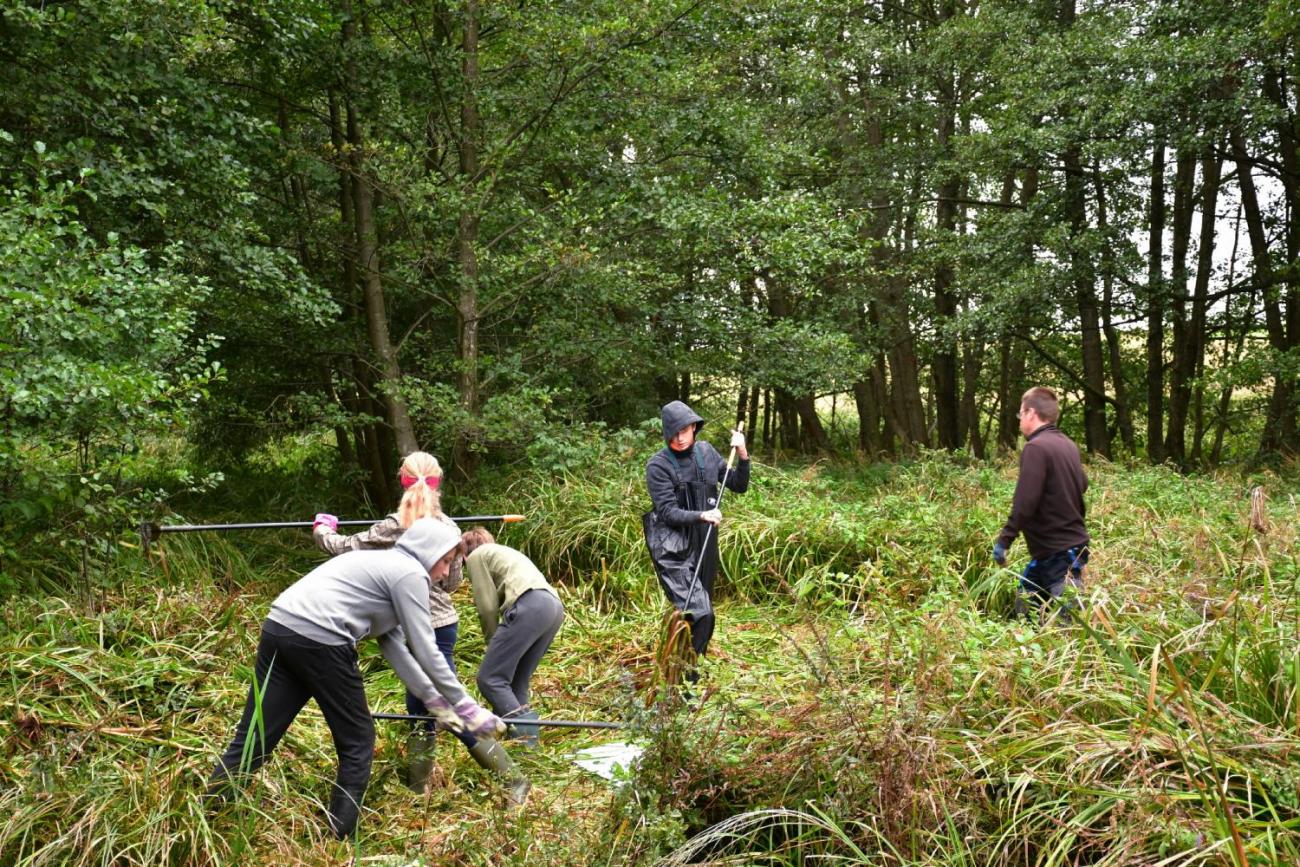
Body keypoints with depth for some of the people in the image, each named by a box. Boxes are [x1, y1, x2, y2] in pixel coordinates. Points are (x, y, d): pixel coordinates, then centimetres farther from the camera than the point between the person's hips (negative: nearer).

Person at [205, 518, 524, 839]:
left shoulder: (383, 564, 29)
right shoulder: (410, 573, 2)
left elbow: (392, 644, 27)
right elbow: (425, 651, -1)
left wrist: (435, 700, 27)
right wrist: (468, 708, 7)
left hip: (278, 628, 8)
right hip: (318, 640, -8)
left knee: (250, 740, 7)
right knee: (357, 741, 8)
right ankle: (340, 841, 14)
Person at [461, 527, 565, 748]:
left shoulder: (475, 556, 16)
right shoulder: (505, 552, 38)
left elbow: (488, 605, 5)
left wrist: (492, 640, 19)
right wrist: (501, 645, 22)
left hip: (530, 605, -8)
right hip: (554, 606, 8)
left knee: (490, 679, -8)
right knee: (516, 682, 14)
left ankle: (525, 738, -20)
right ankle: (528, 737, 7)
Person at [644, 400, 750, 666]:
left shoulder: (705, 452, 4)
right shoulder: (658, 465, -11)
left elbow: (738, 486, 10)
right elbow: (667, 512, -16)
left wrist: (743, 456, -6)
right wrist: (702, 516, -31)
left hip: (705, 546, 6)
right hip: (674, 550, -6)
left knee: (703, 610, 16)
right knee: (699, 613, -18)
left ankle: (691, 663, 34)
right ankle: (681, 671, -2)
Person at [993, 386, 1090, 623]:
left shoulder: (1036, 448, -18)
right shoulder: (1068, 445, 8)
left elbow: (1024, 504, -24)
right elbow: (1082, 485, 23)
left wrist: (1004, 540, -17)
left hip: (1056, 553, -9)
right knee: (1025, 607, 19)